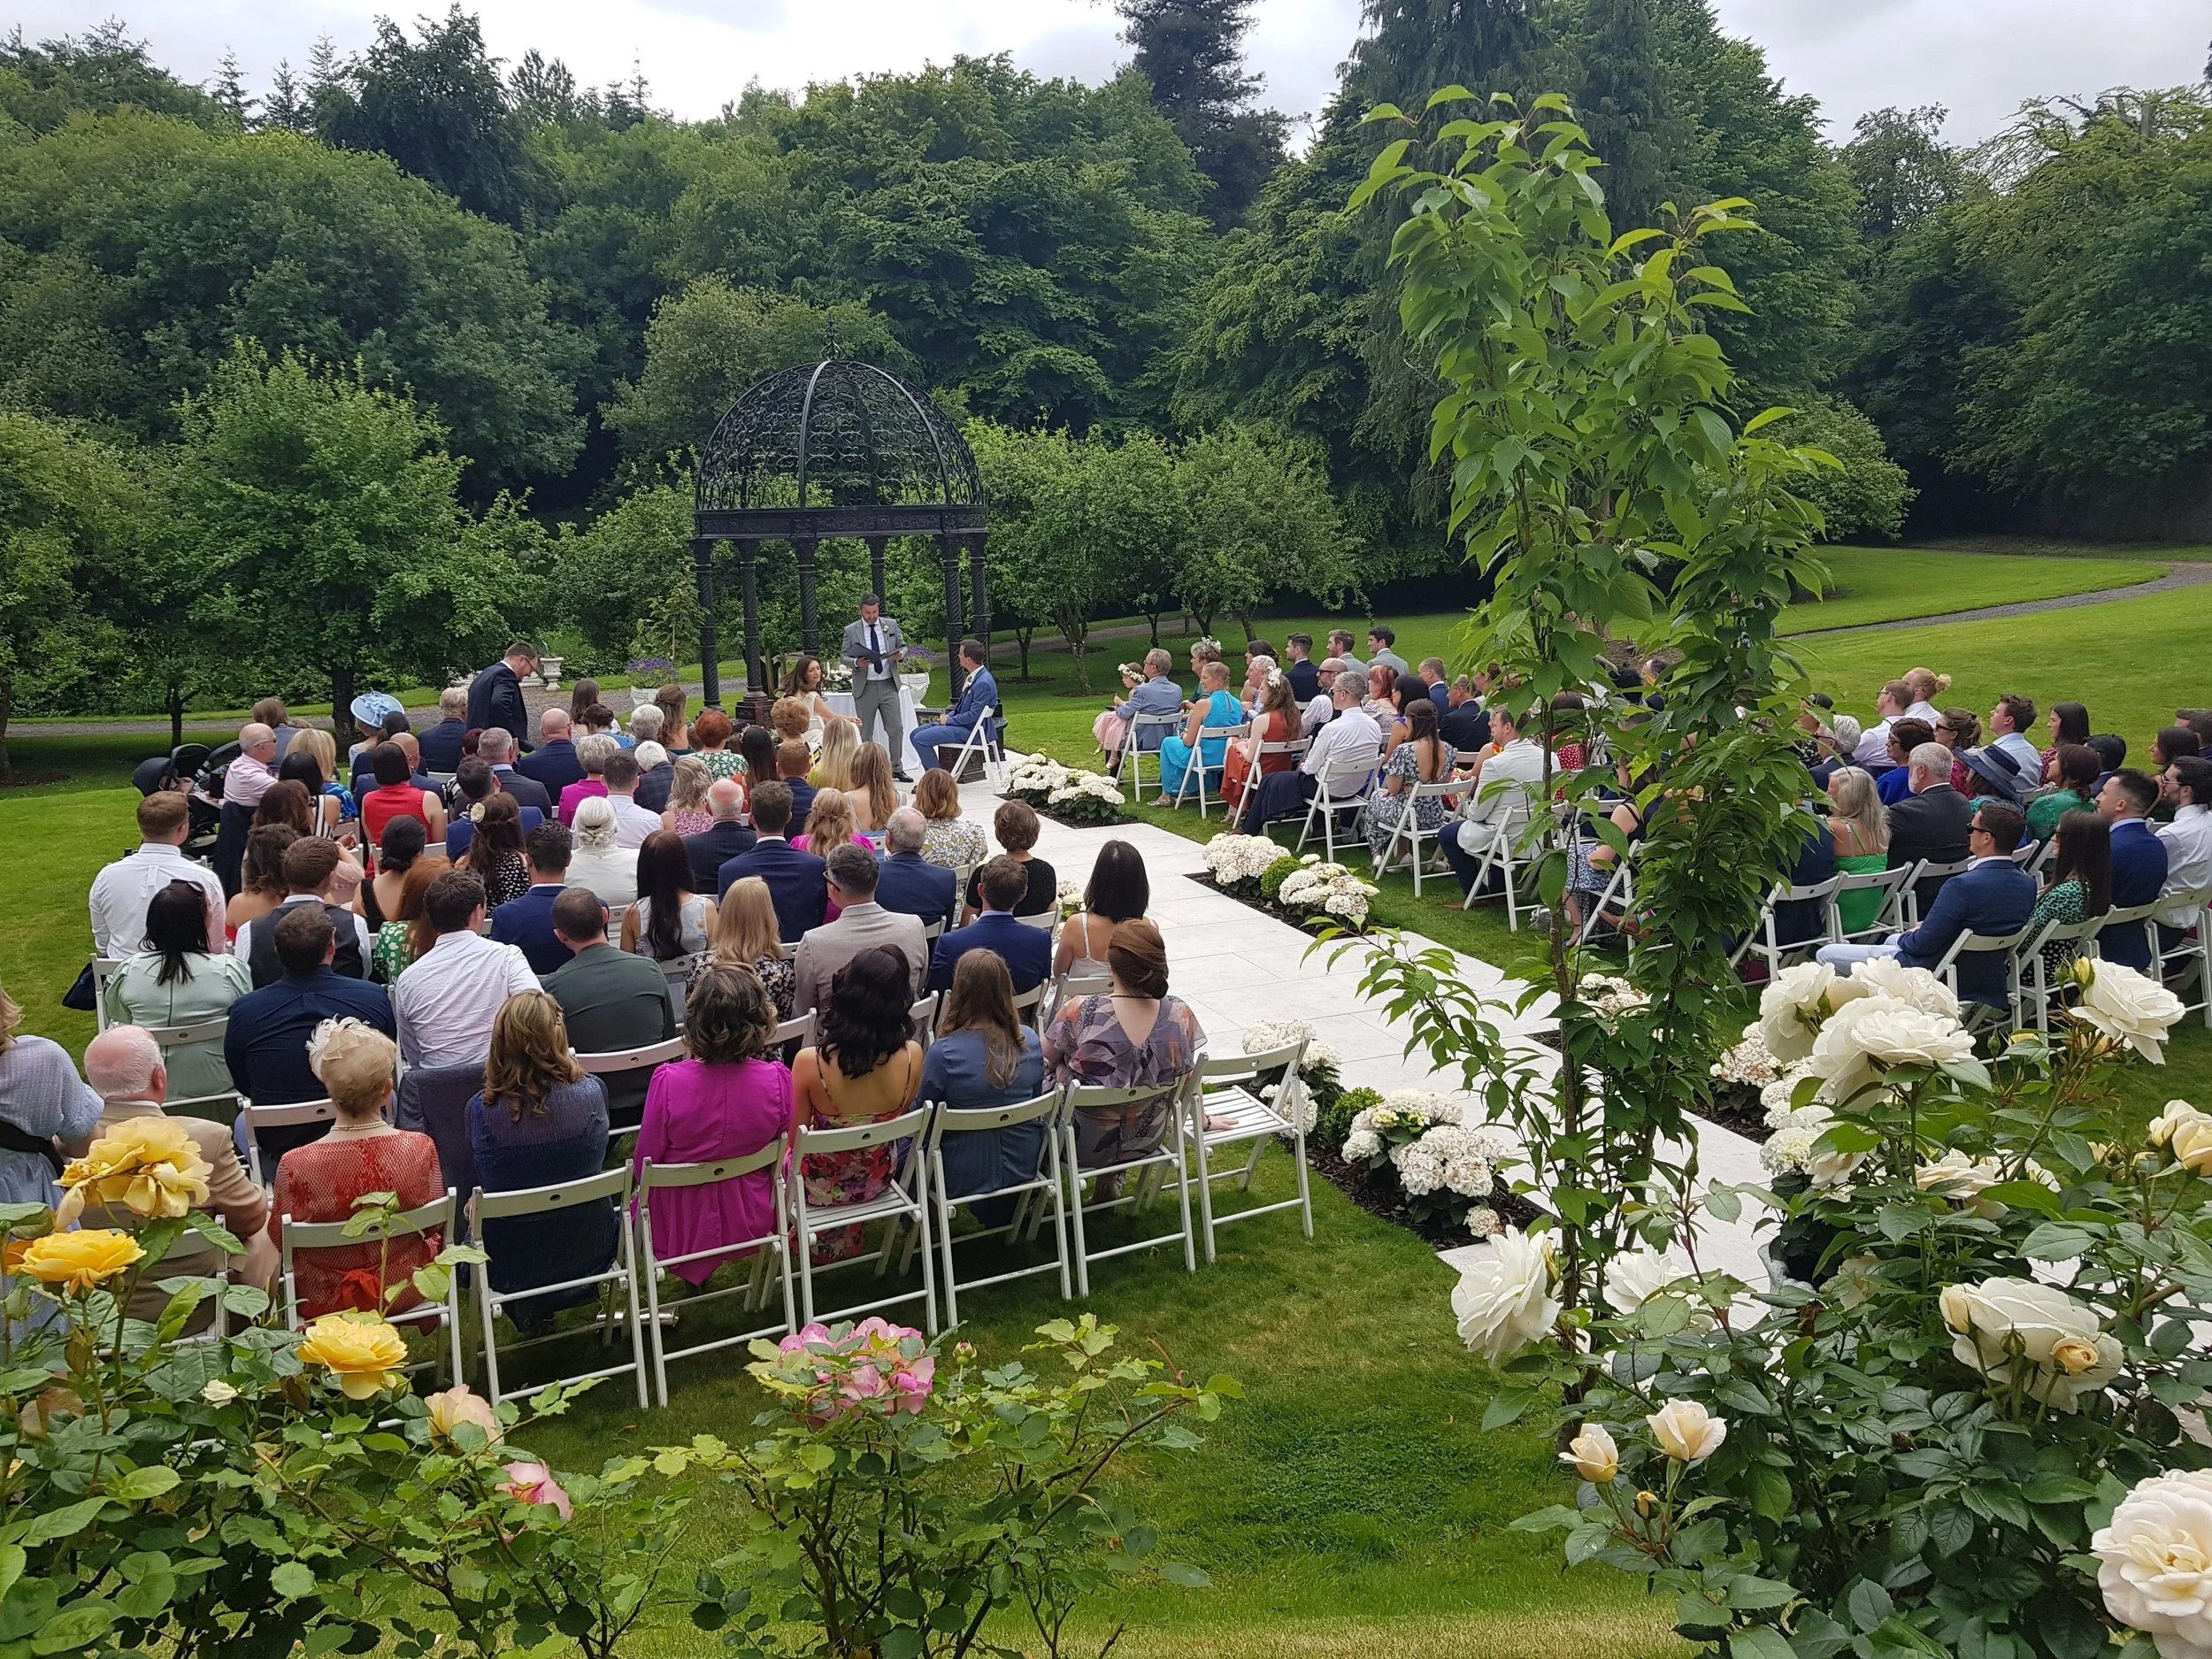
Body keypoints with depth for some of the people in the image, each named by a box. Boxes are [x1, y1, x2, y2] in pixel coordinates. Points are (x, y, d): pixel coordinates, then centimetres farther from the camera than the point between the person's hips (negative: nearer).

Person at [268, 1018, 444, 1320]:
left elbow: (279, 1238, -8)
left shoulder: (296, 1165, -27)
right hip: (405, 1292, 1)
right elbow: (437, 1228, -8)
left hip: (325, 1302, 0)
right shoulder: (421, 1149, -24)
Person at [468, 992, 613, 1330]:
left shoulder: (481, 1109, -20)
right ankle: (573, 1290, 24)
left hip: (510, 1264, -2)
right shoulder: (591, 1092, -19)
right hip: (589, 1251, 2)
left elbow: (485, 1179, 0)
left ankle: (527, 1307, 20)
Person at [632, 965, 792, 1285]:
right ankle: (701, 1271, 37)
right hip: (750, 1224, 2)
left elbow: (644, 1164, -13)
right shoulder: (777, 1079, -20)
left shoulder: (668, 1081, -27)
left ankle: (694, 1270, 35)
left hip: (679, 1230, -2)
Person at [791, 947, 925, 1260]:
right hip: (877, 1180, 2)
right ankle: (845, 1237, 47)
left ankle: (821, 1236, 44)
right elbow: (902, 1113, -4)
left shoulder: (810, 1062, -32)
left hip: (821, 1186, -2)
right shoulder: (912, 1055, -25)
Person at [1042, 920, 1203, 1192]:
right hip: (1146, 1143, 3)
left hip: (1082, 1146, -3)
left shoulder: (1081, 1013, -29)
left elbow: (1044, 1061, -9)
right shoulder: (1180, 1014, -20)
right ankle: (1113, 1174, 34)